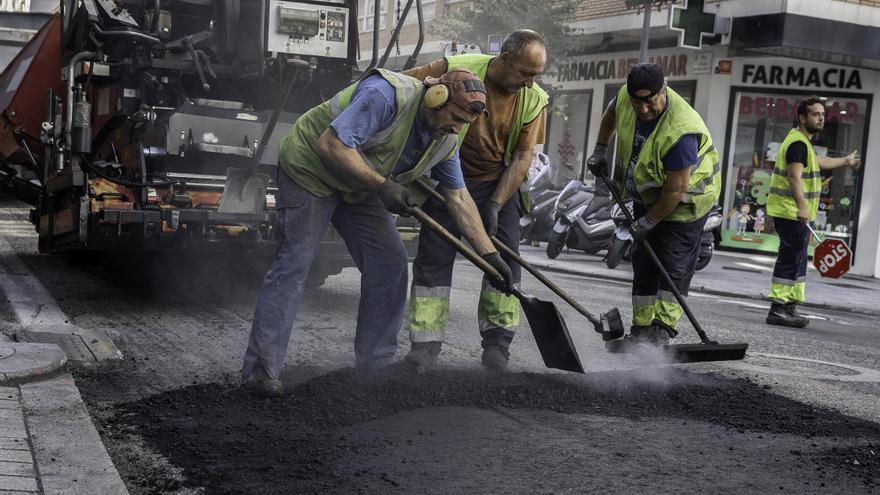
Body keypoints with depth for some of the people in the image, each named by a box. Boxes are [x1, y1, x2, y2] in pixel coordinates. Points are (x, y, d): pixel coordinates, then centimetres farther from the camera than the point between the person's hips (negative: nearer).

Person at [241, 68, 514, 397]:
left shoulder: (445, 141, -4)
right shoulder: (387, 95, -30)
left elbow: (459, 198, 3)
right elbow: (330, 144, -33)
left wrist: (489, 254, -1)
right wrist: (382, 186, -33)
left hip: (358, 187, 8)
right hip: (310, 169, -8)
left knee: (390, 262, -1)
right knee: (294, 263, -14)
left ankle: (376, 365, 8)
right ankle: (260, 369, -11)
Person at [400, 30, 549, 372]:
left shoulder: (533, 99, -11)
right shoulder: (456, 70, -21)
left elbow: (523, 157, -8)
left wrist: (495, 205, -16)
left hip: (498, 184, 2)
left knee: (505, 257, -4)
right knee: (434, 257, -3)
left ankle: (497, 341, 7)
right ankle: (426, 342, 5)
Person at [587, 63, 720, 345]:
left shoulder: (680, 131, -38)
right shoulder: (625, 96, -17)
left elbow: (676, 189, -31)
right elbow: (611, 113, 12)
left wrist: (649, 222, -20)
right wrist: (600, 150, 6)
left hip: (688, 197, -7)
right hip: (647, 194, 8)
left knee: (673, 265, -11)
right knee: (643, 263, 9)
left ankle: (662, 330, -10)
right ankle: (641, 329, 15)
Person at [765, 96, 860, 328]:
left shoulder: (803, 142, 20)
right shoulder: (798, 143, -15)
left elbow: (818, 161, 42)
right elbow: (795, 177, -29)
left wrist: (845, 161, 56)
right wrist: (801, 207, -41)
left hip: (794, 213, 11)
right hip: (792, 212, -11)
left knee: (795, 259, 15)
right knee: (792, 258, -12)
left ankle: (789, 306, 21)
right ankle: (778, 309, -13)